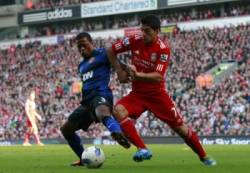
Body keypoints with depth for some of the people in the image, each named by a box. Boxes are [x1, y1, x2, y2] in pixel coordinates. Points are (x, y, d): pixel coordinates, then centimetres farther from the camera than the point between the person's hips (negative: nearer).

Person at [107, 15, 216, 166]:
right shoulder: (135, 41, -9)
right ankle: (143, 149, -28)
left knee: (179, 126, 2)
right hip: (137, 93, 2)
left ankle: (204, 157, 24)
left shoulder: (163, 49, -18)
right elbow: (111, 51, 3)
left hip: (157, 94, -2)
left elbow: (158, 77, -27)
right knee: (118, 111, -27)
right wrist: (120, 71, -7)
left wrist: (137, 75, -41)